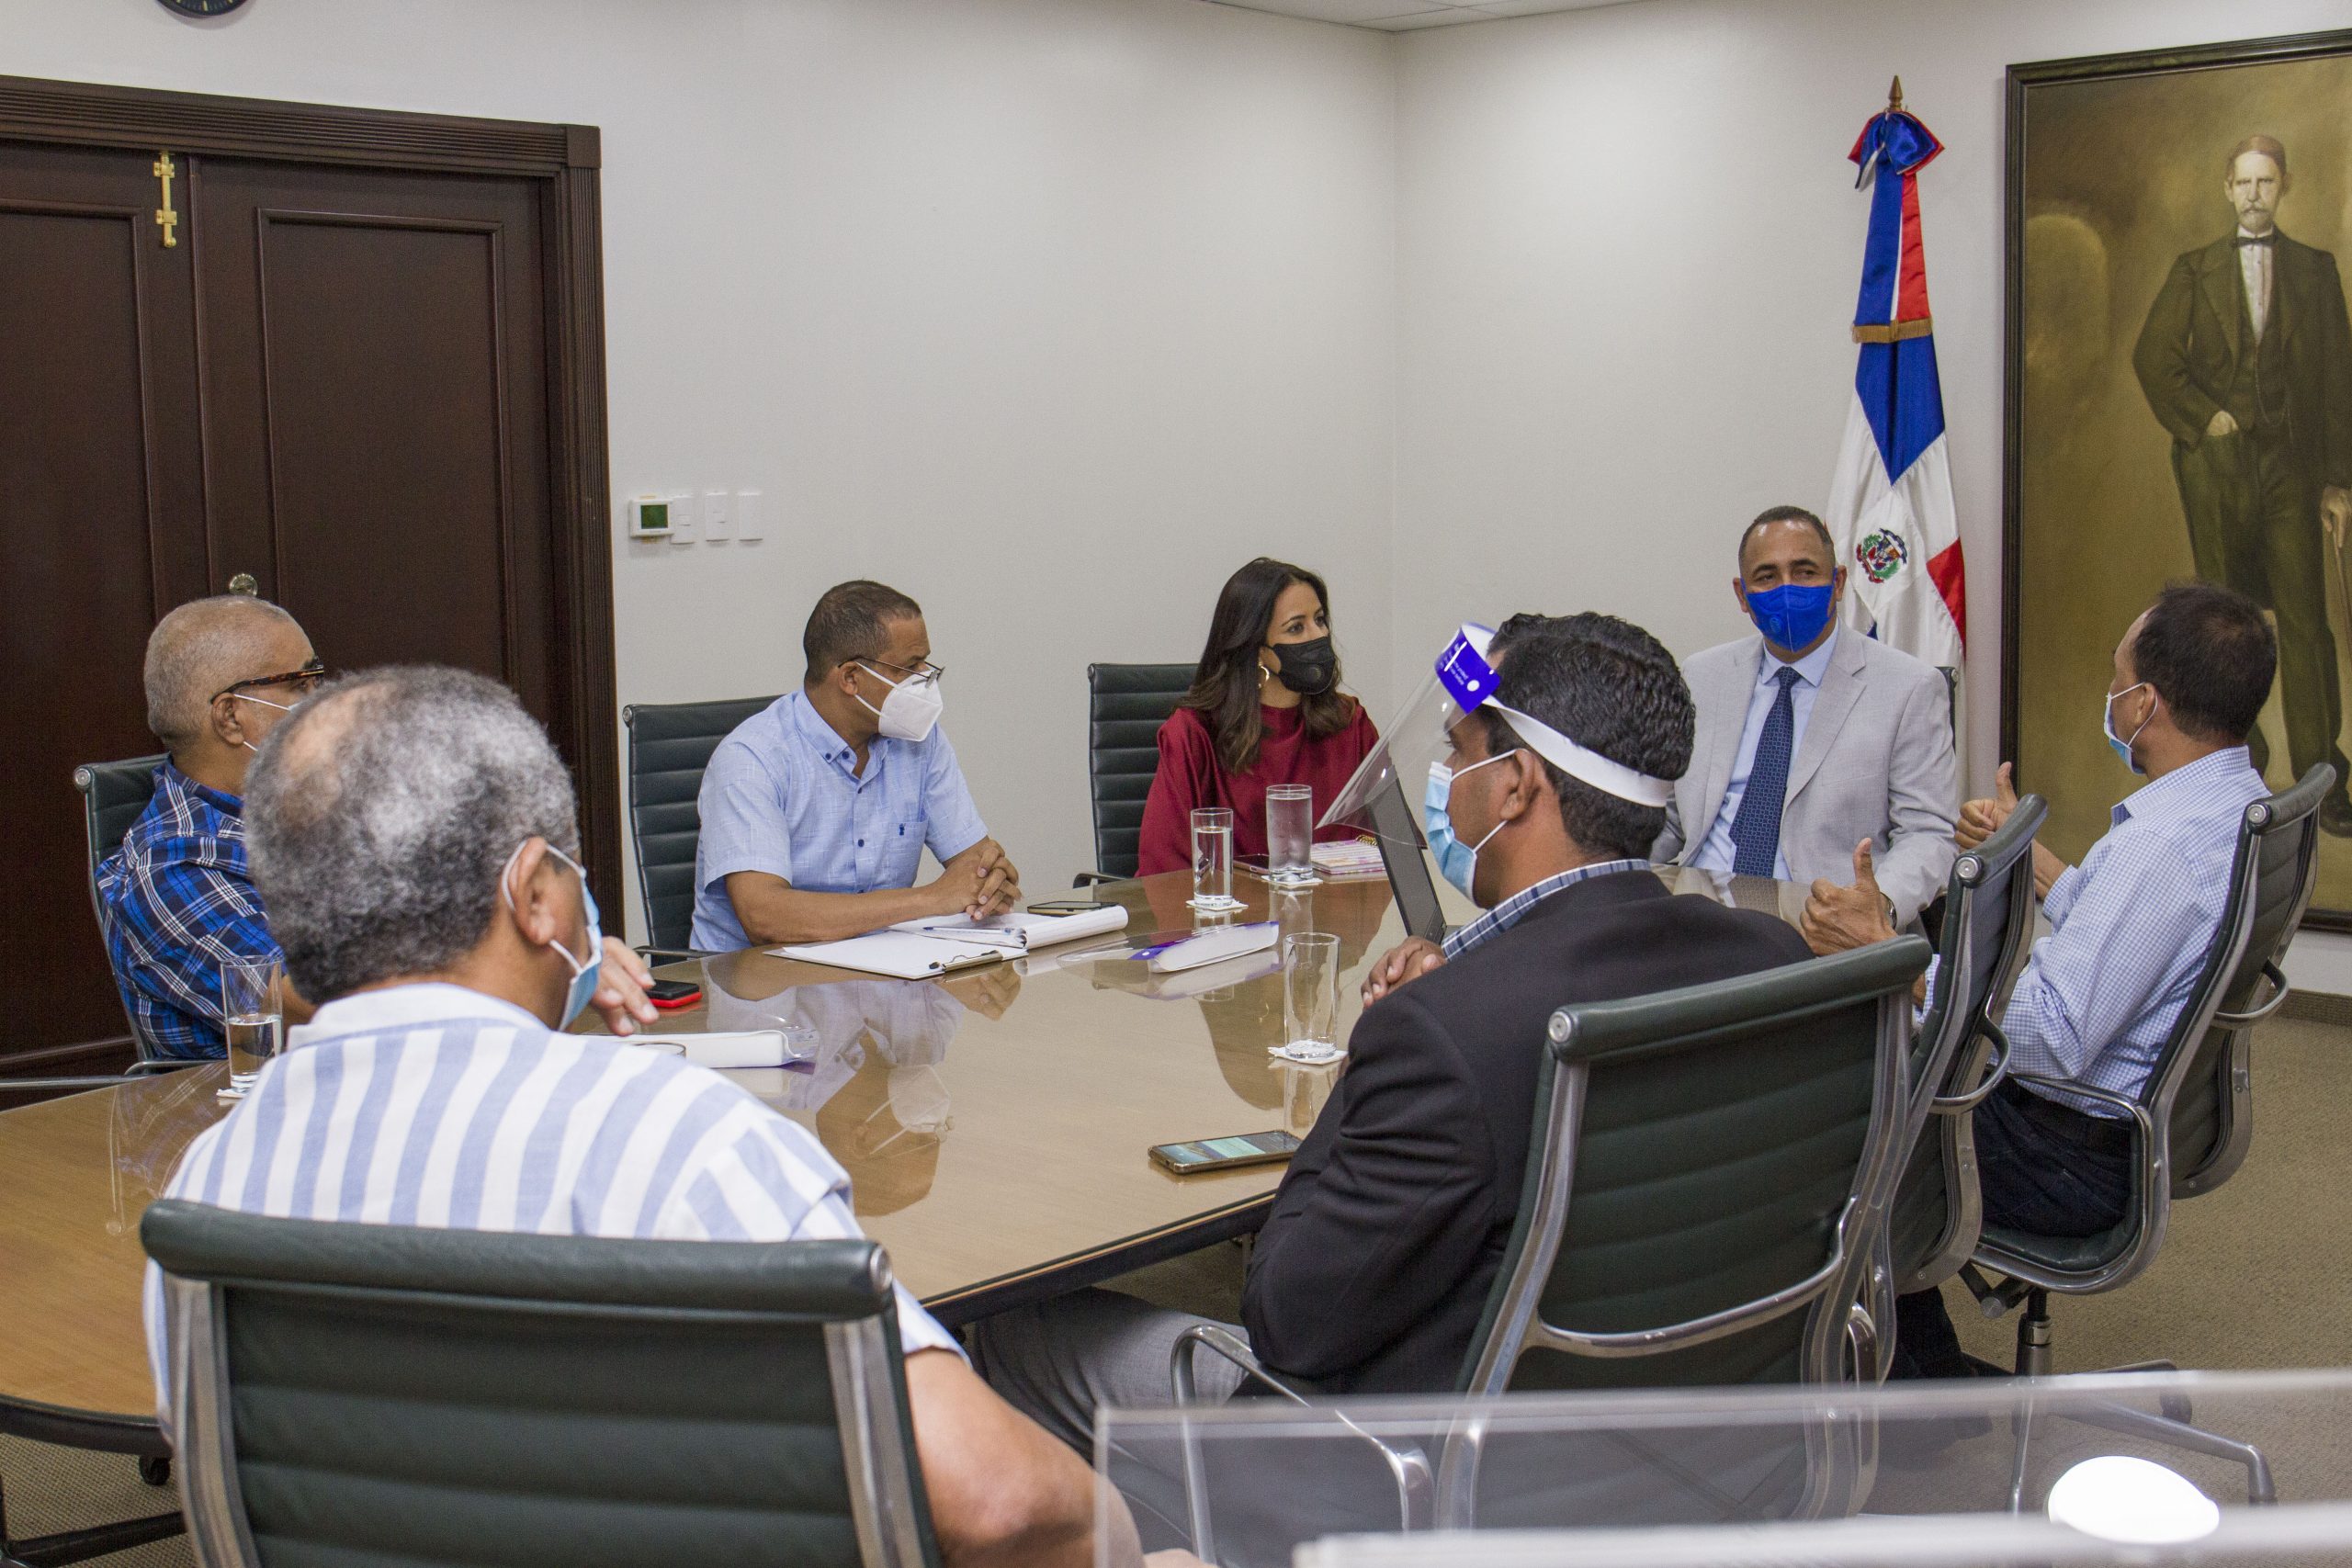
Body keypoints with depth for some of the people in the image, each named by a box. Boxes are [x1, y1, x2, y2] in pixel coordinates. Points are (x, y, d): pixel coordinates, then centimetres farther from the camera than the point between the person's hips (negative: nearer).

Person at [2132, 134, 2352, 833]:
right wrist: (2200, 418, -8)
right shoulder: (2195, 270, 11)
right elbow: (2153, 354, 4)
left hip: (2291, 461, 0)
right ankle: (2239, 749, 15)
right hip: (2216, 463, 1)